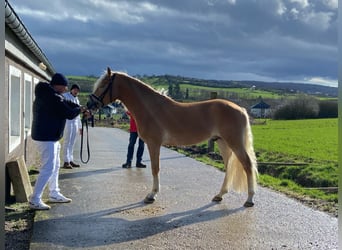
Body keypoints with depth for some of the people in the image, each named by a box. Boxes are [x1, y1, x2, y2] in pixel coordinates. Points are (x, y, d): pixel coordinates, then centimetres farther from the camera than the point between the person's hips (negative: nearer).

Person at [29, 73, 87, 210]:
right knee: (48, 169, -7)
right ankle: (34, 200, -2)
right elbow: (70, 114, -19)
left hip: (49, 137, 11)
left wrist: (80, 107, 8)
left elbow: (66, 103, 20)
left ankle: (54, 194, 32)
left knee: (55, 166, 20)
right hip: (46, 138, -11)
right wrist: (79, 110, 1)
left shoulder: (47, 95, 10)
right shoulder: (53, 98, -23)